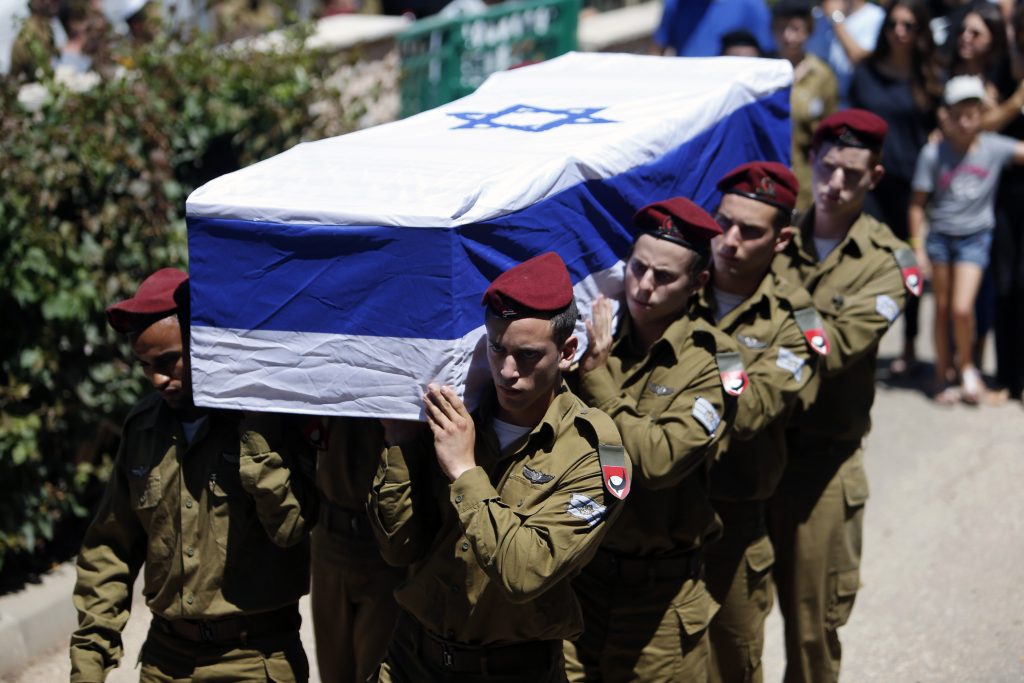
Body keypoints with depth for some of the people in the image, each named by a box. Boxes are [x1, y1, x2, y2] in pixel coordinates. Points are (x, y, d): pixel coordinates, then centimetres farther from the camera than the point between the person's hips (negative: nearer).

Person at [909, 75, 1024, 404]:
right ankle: (942, 377, 23)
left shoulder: (993, 148, -6)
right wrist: (917, 245, -6)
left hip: (975, 238, -1)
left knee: (962, 308, -12)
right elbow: (918, 203, -4)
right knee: (942, 308, 8)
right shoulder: (933, 153, -8)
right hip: (940, 236, 1)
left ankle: (967, 366, 15)